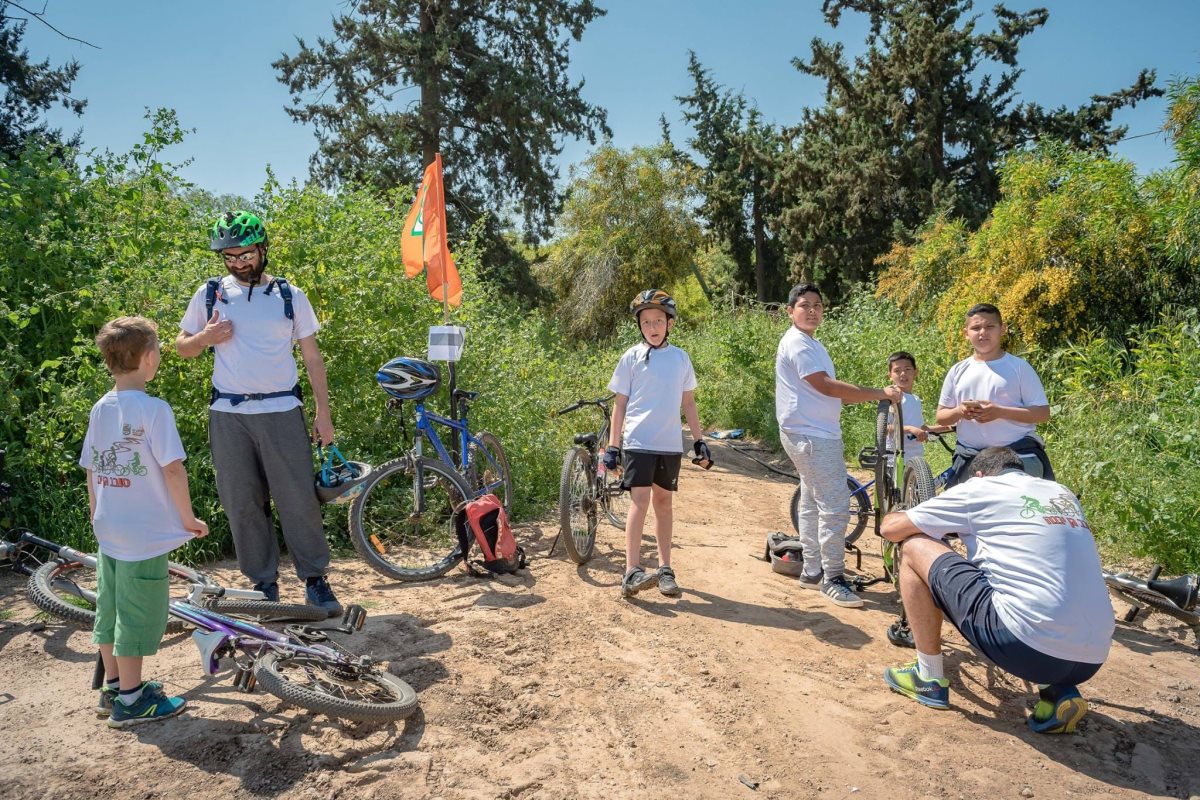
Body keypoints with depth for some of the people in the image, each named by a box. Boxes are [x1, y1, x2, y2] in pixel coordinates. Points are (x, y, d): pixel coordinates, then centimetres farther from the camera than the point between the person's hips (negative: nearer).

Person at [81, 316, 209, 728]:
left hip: (108, 531, 7)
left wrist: (97, 517, 21)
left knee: (111, 608, 17)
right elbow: (172, 469, -20)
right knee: (138, 613, 4)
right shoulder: (154, 409, -17)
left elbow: (91, 471, 10)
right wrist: (189, 519, -9)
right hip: (144, 534, -7)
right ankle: (130, 701, 15)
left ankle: (113, 686, 31)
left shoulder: (100, 409, 4)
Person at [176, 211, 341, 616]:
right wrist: (206, 337, -8)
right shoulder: (210, 293, 7)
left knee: (298, 498, -3)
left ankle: (315, 579, 9)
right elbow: (182, 346, 15)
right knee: (243, 503, 5)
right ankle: (264, 583, 17)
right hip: (228, 414, 2)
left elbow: (312, 357, 7)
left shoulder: (290, 296, 5)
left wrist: (323, 412, 2)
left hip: (282, 411, -1)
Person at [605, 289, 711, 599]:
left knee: (663, 502, 11)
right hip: (638, 442, -3)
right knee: (640, 500, -13)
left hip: (670, 444, 4)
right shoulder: (632, 357, 0)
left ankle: (665, 569, 18)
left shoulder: (680, 358, 8)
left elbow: (688, 402, 14)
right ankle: (632, 573, -14)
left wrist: (700, 440, 11)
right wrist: (612, 446, -3)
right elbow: (620, 403, 1)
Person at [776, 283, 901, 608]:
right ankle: (832, 579, -3)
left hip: (819, 434, 11)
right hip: (811, 436, -11)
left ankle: (813, 571, 24)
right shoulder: (797, 342, -14)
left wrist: (873, 397, 9)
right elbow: (825, 385, -22)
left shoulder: (811, 343, 18)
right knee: (835, 506, -10)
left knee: (813, 504, 15)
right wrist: (879, 393, -21)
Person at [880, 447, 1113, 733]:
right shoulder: (1064, 494, 21)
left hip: (1028, 648, -7)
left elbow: (891, 529, 9)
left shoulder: (979, 488, 4)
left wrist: (896, 515, 33)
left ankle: (929, 679, 15)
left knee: (914, 547, 7)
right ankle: (1059, 689, 14)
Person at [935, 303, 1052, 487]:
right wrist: (959, 412, -11)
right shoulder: (958, 371, 9)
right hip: (970, 459, 3)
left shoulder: (1019, 367, 0)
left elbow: (1043, 413, -4)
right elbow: (941, 416, 12)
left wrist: (1000, 412, -18)